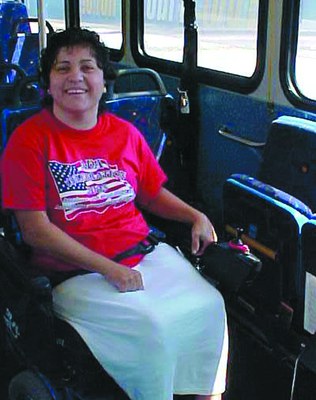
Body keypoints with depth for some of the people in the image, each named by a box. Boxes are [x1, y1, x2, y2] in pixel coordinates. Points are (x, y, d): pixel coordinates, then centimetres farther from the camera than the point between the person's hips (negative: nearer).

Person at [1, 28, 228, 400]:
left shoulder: (125, 133, 9)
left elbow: (152, 194, 21)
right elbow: (36, 230, -11)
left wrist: (196, 217, 1)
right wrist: (109, 269, -17)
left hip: (144, 253, 5)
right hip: (75, 273, -5)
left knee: (208, 305, -13)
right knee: (151, 326, -25)